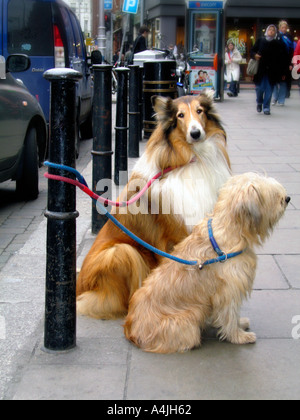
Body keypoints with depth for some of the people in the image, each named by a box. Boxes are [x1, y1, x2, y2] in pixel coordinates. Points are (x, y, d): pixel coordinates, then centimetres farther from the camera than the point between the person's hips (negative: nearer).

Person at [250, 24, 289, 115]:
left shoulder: (278, 44, 2)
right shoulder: (260, 41, 7)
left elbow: (284, 58, 1)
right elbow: (252, 51, 11)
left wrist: (283, 72, -3)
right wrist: (254, 55, -13)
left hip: (272, 71, 0)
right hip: (261, 70, 1)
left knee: (269, 90, 1)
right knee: (260, 88, 3)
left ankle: (266, 108, 11)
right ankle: (259, 103, 30)